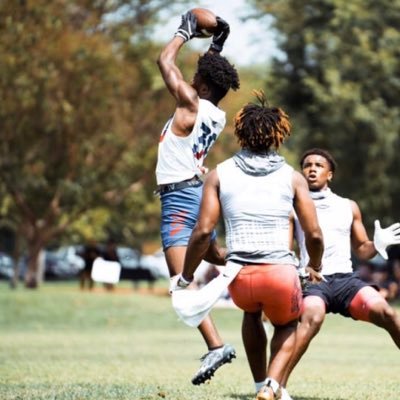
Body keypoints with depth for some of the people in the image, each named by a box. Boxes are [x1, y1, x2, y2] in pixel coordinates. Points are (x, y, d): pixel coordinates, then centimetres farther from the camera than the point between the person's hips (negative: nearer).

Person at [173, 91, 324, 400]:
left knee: (252, 313, 37)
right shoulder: (292, 177, 8)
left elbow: (203, 231, 0)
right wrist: (314, 267, 25)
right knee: (287, 326, 29)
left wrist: (186, 277, 11)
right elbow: (314, 235, 5)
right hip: (281, 273, -1)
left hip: (240, 276, 1)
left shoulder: (220, 174, 8)